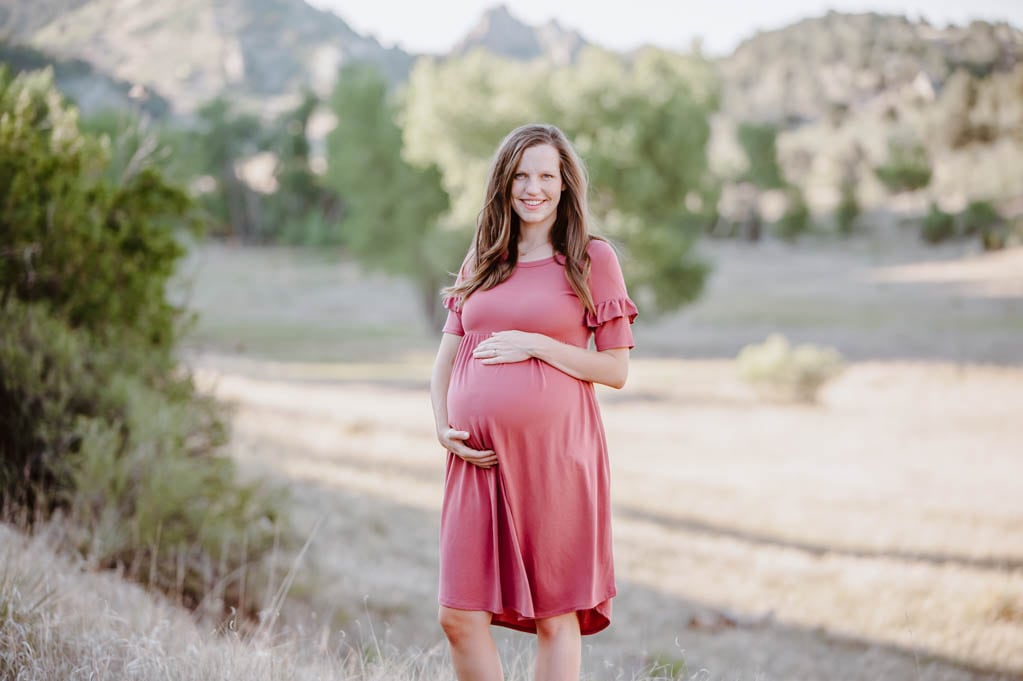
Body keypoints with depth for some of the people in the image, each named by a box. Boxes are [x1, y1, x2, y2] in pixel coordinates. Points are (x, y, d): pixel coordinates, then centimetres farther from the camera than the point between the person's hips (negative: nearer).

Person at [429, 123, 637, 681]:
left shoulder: (592, 259, 3)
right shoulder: (481, 262, 15)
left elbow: (616, 369, 0)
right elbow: (446, 358, 18)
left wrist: (535, 345, -11)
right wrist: (442, 428, 1)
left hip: (555, 453, -4)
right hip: (478, 459, 4)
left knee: (555, 617, 3)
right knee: (460, 618, 1)